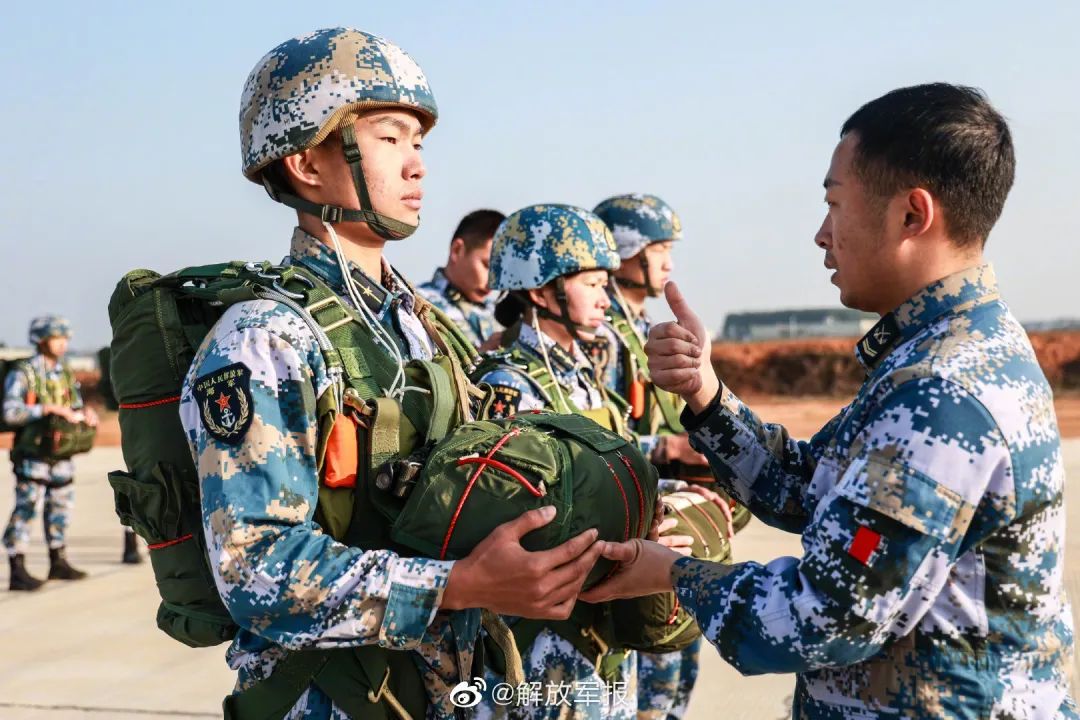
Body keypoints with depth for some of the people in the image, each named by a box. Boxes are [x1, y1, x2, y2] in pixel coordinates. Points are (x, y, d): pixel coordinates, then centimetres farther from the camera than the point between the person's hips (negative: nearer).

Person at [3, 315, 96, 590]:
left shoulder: (65, 373, 11)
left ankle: (58, 562, 27)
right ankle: (17, 572, -4)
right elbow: (10, 412, -20)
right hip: (32, 452, -7)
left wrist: (85, 412, -8)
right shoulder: (22, 373, -9)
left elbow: (75, 407, 16)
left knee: (61, 506, 13)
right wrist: (49, 409, -26)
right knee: (25, 508, -7)